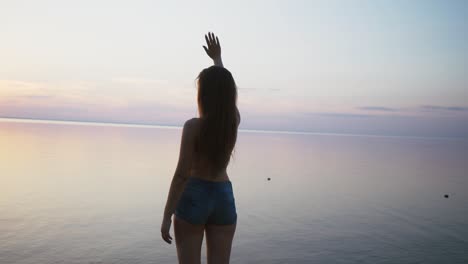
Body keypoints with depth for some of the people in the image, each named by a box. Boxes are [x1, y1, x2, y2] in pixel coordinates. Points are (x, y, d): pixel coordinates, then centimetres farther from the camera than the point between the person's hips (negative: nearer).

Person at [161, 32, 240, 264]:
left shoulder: (193, 126, -15)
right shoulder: (234, 121, -2)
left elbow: (182, 174, -17)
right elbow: (226, 92, 19)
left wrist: (167, 215, -10)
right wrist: (217, 59, 30)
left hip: (193, 198, -4)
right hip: (224, 198, 4)